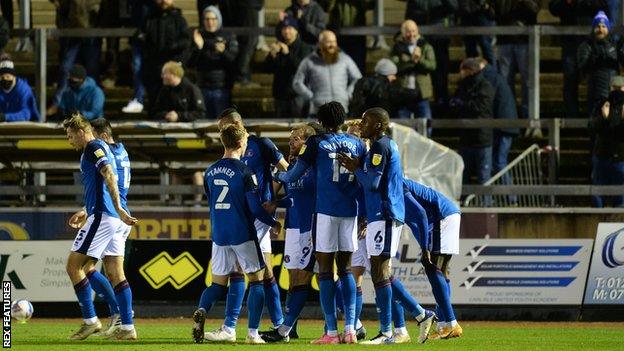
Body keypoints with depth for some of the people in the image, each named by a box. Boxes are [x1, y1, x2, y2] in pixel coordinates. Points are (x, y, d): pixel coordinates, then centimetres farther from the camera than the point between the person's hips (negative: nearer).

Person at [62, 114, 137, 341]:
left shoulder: (93, 147, -9)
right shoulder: (102, 148, 22)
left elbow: (109, 175, -24)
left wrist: (119, 210, -31)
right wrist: (86, 212, 40)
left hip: (101, 217, -10)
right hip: (113, 218, 10)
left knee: (73, 265, -4)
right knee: (116, 273, 8)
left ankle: (90, 321, -7)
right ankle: (128, 328, 4)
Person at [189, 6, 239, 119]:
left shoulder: (228, 37, 2)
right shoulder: (199, 37, 7)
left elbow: (234, 61, -8)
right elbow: (190, 63, 3)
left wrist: (223, 51, -27)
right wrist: (198, 48, -14)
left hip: (222, 88, -2)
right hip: (204, 87, 2)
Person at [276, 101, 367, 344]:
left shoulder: (316, 143, -1)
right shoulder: (357, 144, 10)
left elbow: (295, 174, 3)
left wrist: (277, 176, 24)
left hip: (326, 211, -4)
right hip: (350, 211, 4)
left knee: (325, 271, 0)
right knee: (345, 270, 10)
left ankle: (331, 331, -5)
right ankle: (350, 329, 0)